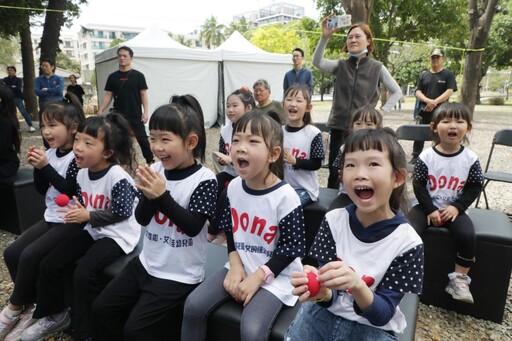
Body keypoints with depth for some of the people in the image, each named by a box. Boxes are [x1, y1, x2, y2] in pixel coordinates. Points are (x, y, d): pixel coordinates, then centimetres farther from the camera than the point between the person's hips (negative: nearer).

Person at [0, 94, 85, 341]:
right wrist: (37, 168, -6)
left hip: (71, 222, -8)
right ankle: (30, 305, 12)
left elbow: (70, 190, -22)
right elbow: (42, 190, 11)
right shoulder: (50, 153, 8)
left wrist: (46, 166, -24)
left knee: (29, 256, -17)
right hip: (51, 218, 8)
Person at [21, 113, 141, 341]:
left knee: (83, 274, -23)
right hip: (93, 230, 9)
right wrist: (76, 213, -6)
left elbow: (122, 212, -23)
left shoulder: (117, 176, -24)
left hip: (118, 235, -8)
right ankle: (55, 314, 29)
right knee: (49, 264, 5)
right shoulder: (83, 172, 1)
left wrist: (87, 216, -22)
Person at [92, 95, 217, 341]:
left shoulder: (204, 179, -18)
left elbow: (193, 226, -23)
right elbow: (142, 219, 1)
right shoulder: (157, 170, -3)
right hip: (147, 263, 6)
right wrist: (150, 196, -20)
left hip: (180, 274, -6)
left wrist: (162, 195, -28)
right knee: (102, 308, 12)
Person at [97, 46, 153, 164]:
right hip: (118, 116, 3)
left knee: (142, 139, 0)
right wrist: (100, 111, -2)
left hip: (135, 116, -3)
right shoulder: (113, 77, 7)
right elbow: (108, 95, 7)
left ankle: (150, 162, 8)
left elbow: (143, 94, -2)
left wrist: (146, 112, -10)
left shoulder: (138, 75, 0)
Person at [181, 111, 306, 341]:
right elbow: (230, 229, 8)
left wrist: (258, 277, -17)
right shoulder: (233, 187, -4)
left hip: (275, 275, -5)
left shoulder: (285, 196, -21)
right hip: (239, 267, 6)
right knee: (193, 305, -4)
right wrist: (235, 265, -5)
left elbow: (292, 247, -15)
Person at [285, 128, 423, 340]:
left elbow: (382, 315, -13)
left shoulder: (406, 242, -17)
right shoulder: (333, 221, -11)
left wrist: (357, 286, -34)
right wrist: (322, 291, -31)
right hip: (324, 314, 2)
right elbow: (330, 297, -7)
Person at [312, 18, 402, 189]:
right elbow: (317, 62, -13)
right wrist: (325, 37, -25)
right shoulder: (340, 65, 5)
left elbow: (397, 92, 9)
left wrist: (382, 111, -3)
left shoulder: (377, 68, 1)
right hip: (339, 126, 2)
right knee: (334, 172, 8)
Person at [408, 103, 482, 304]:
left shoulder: (470, 159, -4)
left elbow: (474, 188, 1)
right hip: (427, 206, -1)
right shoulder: (426, 156, -9)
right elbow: (418, 185, -7)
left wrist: (457, 207, -11)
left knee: (467, 235, -23)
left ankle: (459, 279, -4)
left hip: (454, 209, 1)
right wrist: (430, 209, -14)